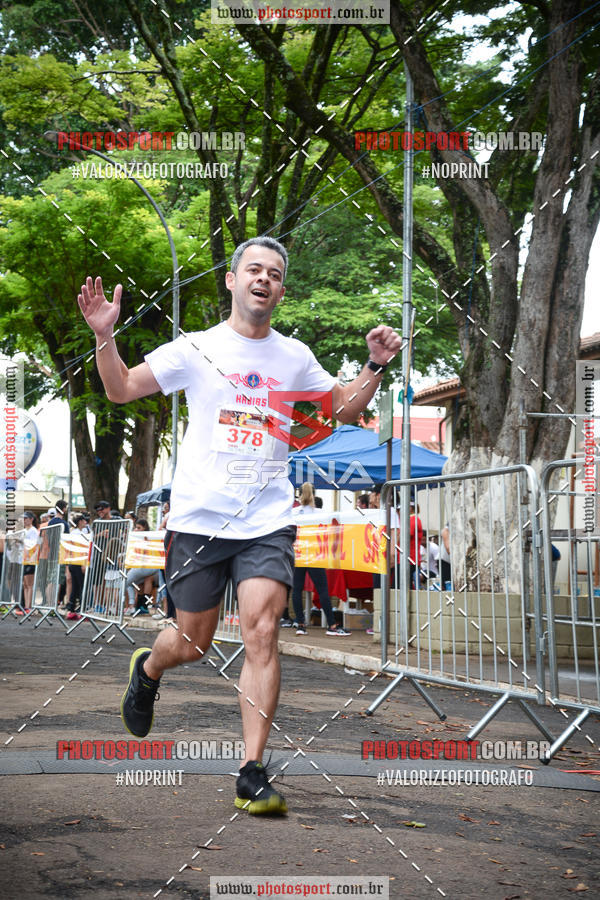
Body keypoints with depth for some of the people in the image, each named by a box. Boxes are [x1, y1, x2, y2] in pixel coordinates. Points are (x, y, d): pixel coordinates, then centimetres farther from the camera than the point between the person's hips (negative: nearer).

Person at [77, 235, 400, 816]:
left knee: (262, 635, -14)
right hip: (198, 521, -1)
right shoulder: (195, 349, 3)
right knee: (192, 644, 8)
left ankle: (252, 773, -10)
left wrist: (375, 365, 5)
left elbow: (346, 408, 22)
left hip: (267, 524, 1)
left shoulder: (295, 357, 10)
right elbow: (121, 390, 3)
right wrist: (103, 335, -13)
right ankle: (147, 670, 45)